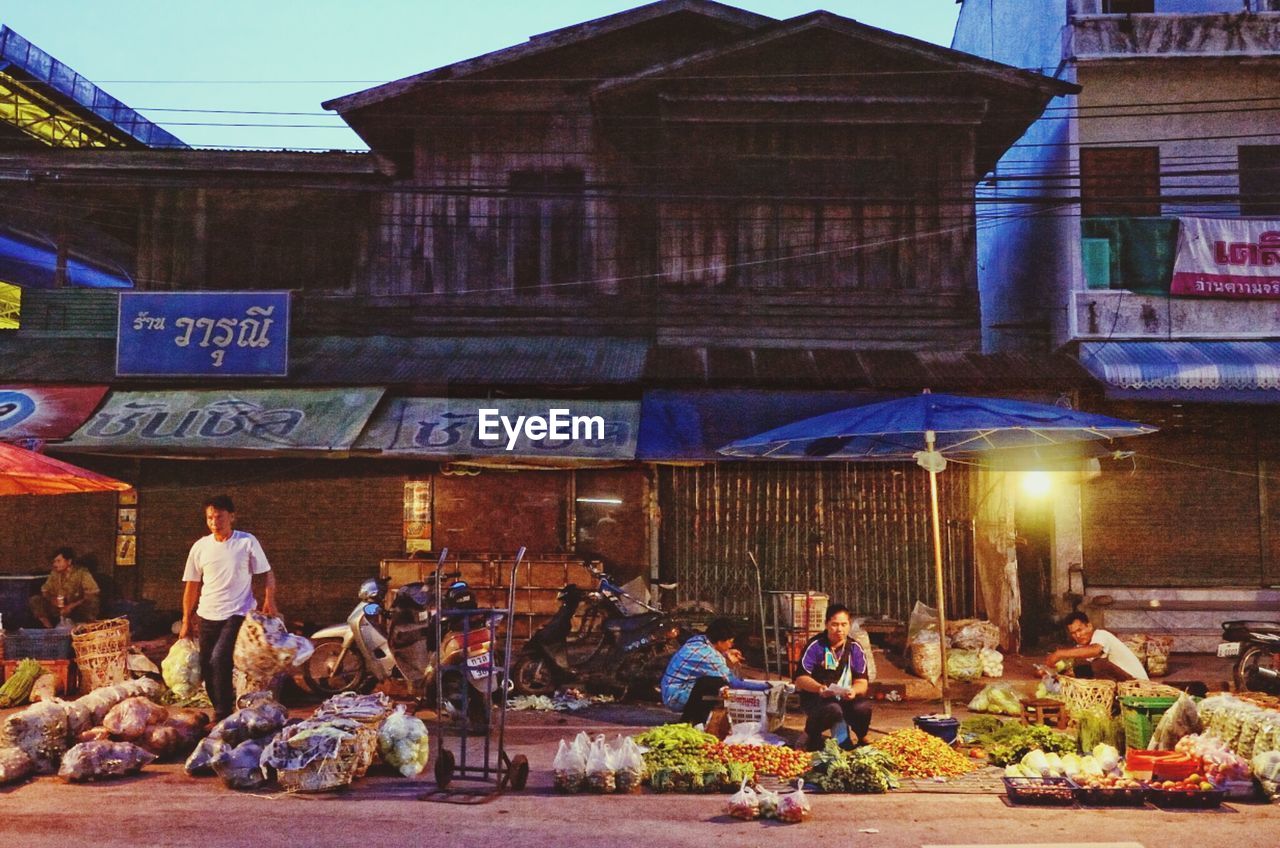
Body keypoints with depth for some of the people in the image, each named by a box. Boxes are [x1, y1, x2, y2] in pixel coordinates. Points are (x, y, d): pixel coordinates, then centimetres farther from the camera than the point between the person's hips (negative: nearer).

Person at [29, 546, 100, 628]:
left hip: (77, 609, -5)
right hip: (59, 609, 5)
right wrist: (51, 599, -13)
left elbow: (93, 594, -19)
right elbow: (45, 590, 10)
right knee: (35, 600, -13)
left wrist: (72, 606, -25)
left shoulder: (81, 572, -12)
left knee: (92, 603, -36)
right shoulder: (54, 573, 2)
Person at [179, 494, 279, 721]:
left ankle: (223, 715, -10)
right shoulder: (200, 547, 4)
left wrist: (269, 600, -17)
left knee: (219, 659, -20)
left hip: (237, 613, -4)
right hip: (208, 616, 5)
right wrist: (186, 622, 11)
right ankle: (221, 711, 24)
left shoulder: (247, 542, -4)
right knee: (206, 667, 6)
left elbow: (267, 573, 0)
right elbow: (192, 586, 11)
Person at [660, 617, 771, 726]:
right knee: (720, 683, -20)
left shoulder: (699, 639, 0)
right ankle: (689, 721, -7)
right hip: (676, 698, -9)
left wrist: (725, 654, 5)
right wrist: (765, 685, -14)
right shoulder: (708, 656, -25)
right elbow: (735, 683, -23)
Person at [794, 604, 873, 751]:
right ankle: (811, 735, -4)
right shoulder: (815, 645, -9)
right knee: (833, 709, -36)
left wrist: (854, 690, -27)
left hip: (845, 698, 3)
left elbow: (862, 682, -2)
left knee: (863, 706, -29)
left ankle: (861, 738, 6)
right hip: (815, 698, -3)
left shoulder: (855, 648, 2)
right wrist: (819, 688, -32)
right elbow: (800, 678, -12)